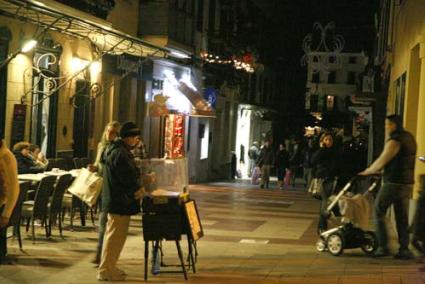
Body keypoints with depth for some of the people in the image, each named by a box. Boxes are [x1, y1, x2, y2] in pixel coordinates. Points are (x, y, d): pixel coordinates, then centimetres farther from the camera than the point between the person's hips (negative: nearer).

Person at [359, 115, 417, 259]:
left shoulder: (394, 141, -14)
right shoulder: (409, 138, 14)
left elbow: (381, 162, -11)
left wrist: (367, 172, 4)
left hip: (393, 183, -8)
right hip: (407, 183, 8)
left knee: (379, 211, 2)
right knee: (402, 216, 10)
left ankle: (383, 247, -2)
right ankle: (404, 249, 9)